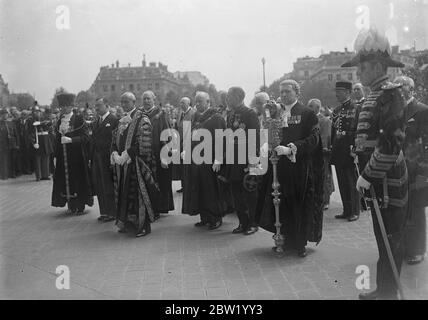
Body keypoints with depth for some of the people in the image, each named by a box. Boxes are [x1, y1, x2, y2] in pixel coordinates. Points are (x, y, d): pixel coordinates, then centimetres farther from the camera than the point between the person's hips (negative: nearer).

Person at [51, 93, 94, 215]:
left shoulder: (79, 119, -4)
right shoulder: (60, 121, 12)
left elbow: (85, 137, -11)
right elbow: (57, 139, 18)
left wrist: (70, 139, -20)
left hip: (77, 157, -4)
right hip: (63, 158, 4)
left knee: (78, 181, 1)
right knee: (66, 181, 4)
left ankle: (80, 206, 12)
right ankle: (71, 206, 16)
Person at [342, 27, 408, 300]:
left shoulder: (389, 96, -15)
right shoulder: (377, 94, 15)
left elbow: (391, 143, -25)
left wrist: (368, 175, -19)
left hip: (388, 182, -10)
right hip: (380, 181, 10)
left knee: (390, 241, 1)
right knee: (385, 239, 17)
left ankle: (387, 292, 13)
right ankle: (384, 290, 30)